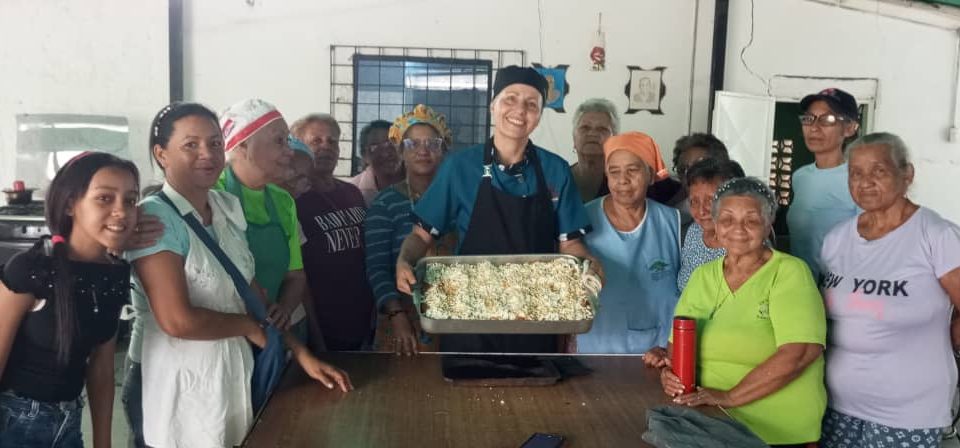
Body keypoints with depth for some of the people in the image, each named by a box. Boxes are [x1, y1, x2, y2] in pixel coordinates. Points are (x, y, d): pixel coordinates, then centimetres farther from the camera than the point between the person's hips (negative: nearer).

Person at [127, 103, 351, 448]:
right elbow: (178, 320, -25)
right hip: (180, 382, -7)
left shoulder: (229, 207, 4)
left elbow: (252, 289, 7)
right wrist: (249, 326, -10)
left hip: (233, 370, 7)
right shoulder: (154, 218, -19)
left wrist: (301, 353, 2)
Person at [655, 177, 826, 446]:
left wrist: (730, 397, -20)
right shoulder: (703, 276, 10)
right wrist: (670, 371, -10)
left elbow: (799, 353, -16)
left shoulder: (789, 272, -5)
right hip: (707, 421, 5)